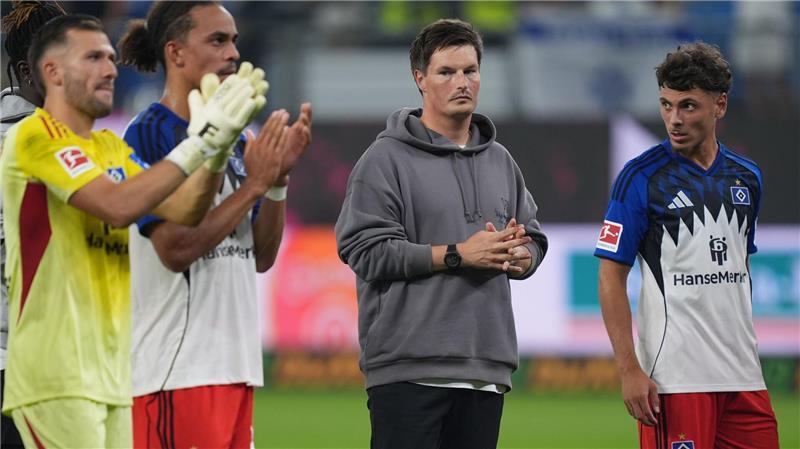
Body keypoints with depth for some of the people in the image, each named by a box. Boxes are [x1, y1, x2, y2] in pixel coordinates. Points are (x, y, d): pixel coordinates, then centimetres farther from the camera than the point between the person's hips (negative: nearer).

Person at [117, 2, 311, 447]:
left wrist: (278, 178, 1)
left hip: (236, 362, 8)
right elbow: (176, 249, -17)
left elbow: (261, 257, 15)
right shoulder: (149, 134, -7)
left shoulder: (234, 139, 16)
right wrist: (254, 184, -13)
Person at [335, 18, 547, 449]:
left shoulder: (500, 162, 18)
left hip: (486, 371, 6)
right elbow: (366, 250, -12)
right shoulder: (387, 159, -3)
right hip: (409, 368, -6)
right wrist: (457, 255, -15)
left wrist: (519, 254, -5)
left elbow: (534, 240, 21)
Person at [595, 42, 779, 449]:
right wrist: (629, 369, -13)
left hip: (742, 376, 6)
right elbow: (611, 278, -6)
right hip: (676, 378, -6)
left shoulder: (746, 177, 11)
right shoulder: (641, 177, -5)